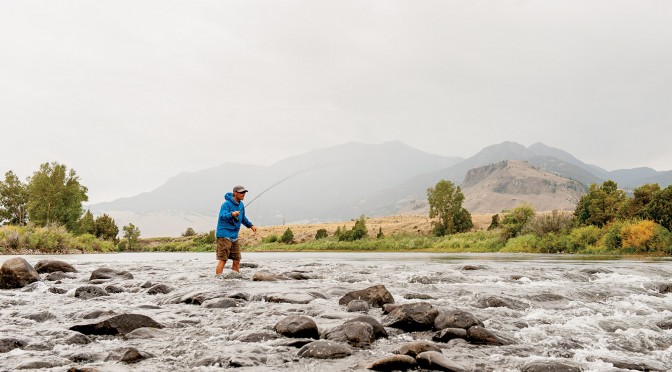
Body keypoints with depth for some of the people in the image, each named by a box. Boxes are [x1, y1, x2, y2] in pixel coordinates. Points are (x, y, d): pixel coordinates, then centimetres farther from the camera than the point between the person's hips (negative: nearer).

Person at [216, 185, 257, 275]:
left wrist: (250, 225, 20)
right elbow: (222, 216, -30)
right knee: (222, 259, -11)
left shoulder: (241, 205, 11)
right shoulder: (226, 204, -15)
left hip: (234, 236, 8)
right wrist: (231, 214, -47)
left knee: (237, 260, 11)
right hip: (224, 235, -8)